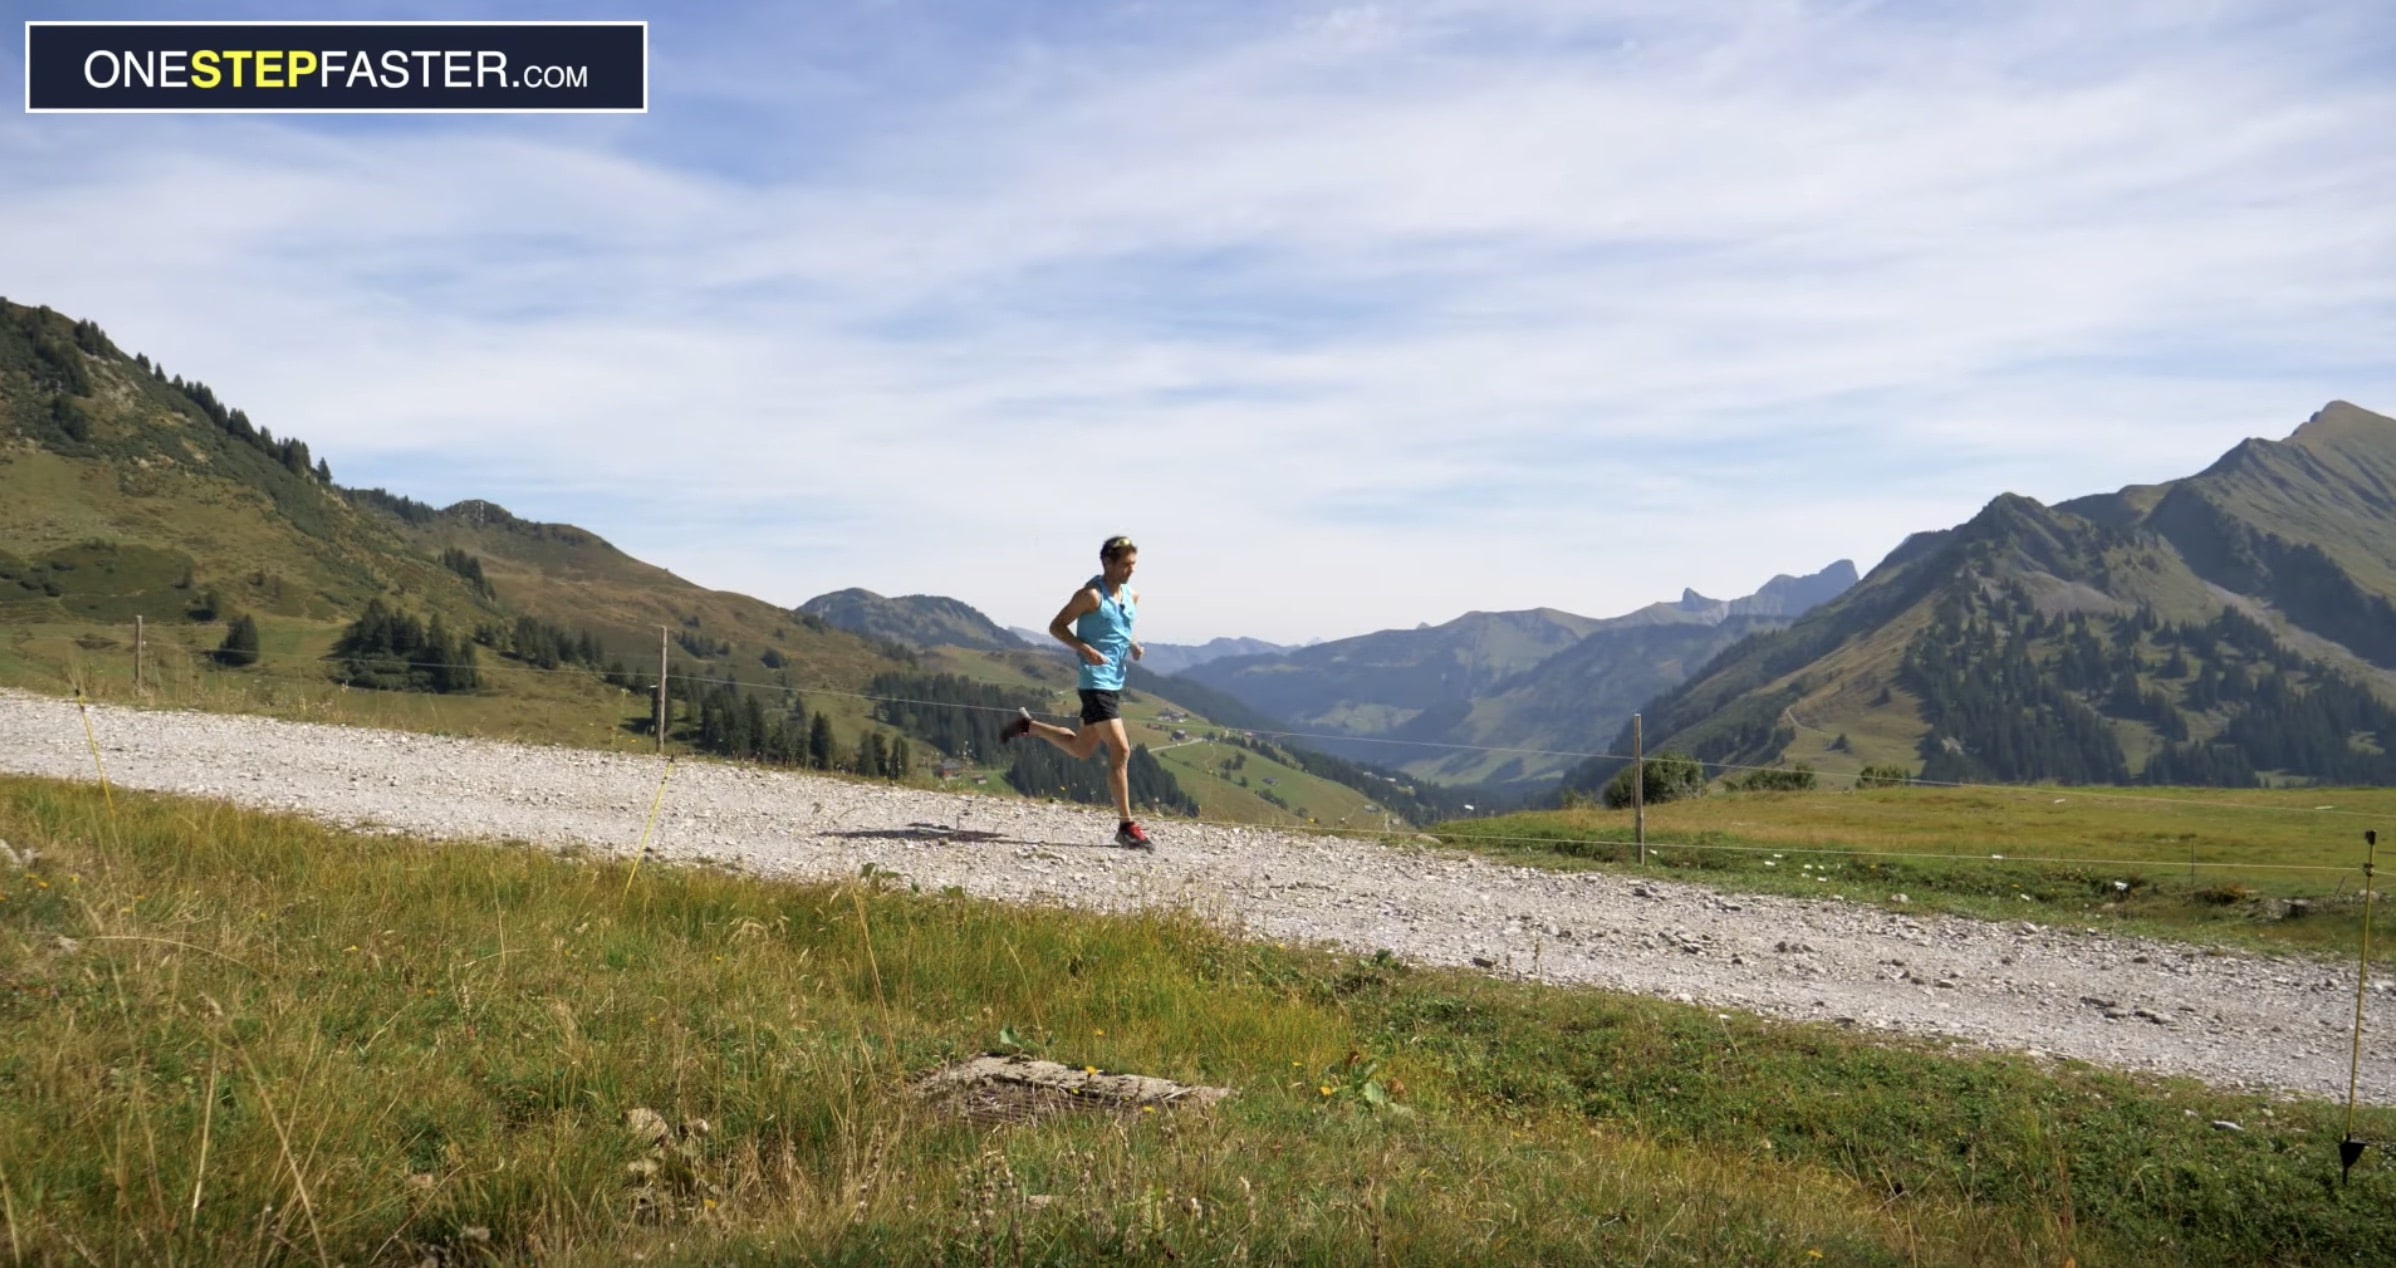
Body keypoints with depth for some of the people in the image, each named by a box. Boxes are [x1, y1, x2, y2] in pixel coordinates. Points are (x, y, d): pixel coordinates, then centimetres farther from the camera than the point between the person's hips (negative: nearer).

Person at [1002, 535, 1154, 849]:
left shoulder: (1132, 596, 10)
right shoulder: (1091, 595, -12)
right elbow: (1057, 626, -8)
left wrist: (1133, 645, 4)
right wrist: (1085, 649, -22)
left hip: (1115, 682, 9)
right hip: (1096, 682, -9)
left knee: (1081, 750, 20)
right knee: (1120, 750, -12)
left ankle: (1028, 725, 38)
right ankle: (1126, 826, -7)